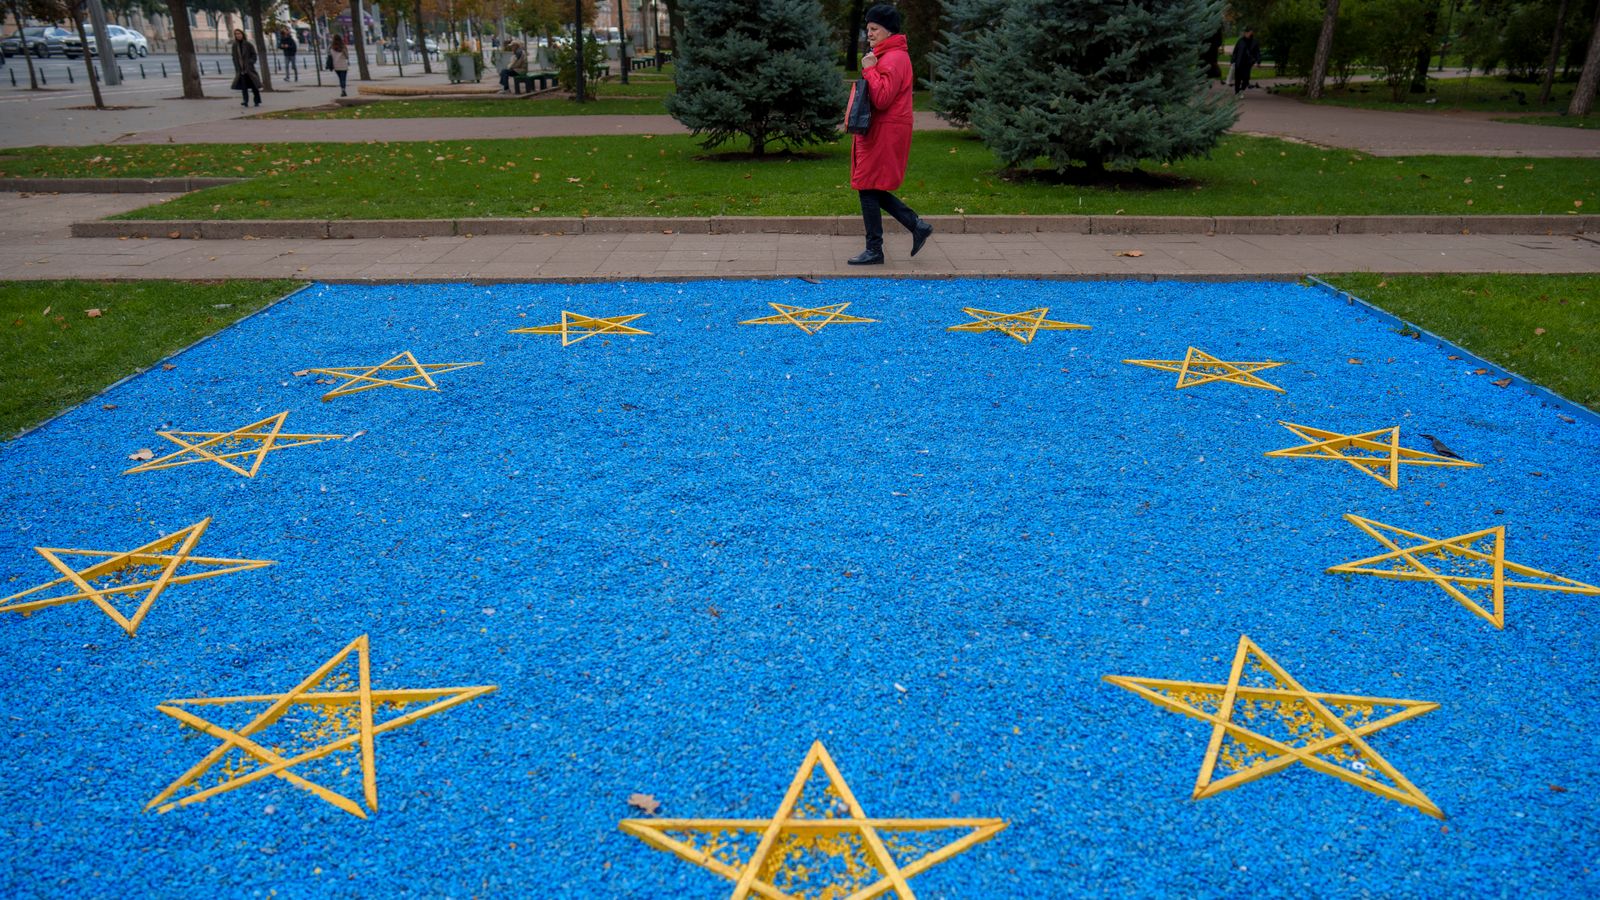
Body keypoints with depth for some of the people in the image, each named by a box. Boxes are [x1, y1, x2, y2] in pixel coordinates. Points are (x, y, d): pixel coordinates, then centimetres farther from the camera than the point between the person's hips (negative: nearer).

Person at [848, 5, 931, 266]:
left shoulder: (893, 59, -14)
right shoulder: (886, 55, 20)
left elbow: (882, 98, -24)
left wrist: (869, 70, -18)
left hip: (884, 136, -11)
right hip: (878, 133, 11)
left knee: (869, 190, -5)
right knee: (872, 190, 12)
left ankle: (874, 250, 3)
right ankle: (917, 226, 16)